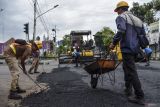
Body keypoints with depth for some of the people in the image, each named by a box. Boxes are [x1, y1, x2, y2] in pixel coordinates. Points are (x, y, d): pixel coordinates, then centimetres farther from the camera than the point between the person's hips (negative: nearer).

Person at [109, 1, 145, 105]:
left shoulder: (121, 17, -4)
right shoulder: (137, 19, 19)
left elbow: (121, 30, -23)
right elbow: (143, 34, 17)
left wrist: (114, 43, -15)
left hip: (127, 48, -8)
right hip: (135, 48, 8)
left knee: (131, 71, -7)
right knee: (127, 67, 23)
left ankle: (140, 97, -6)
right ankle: (128, 89, 28)